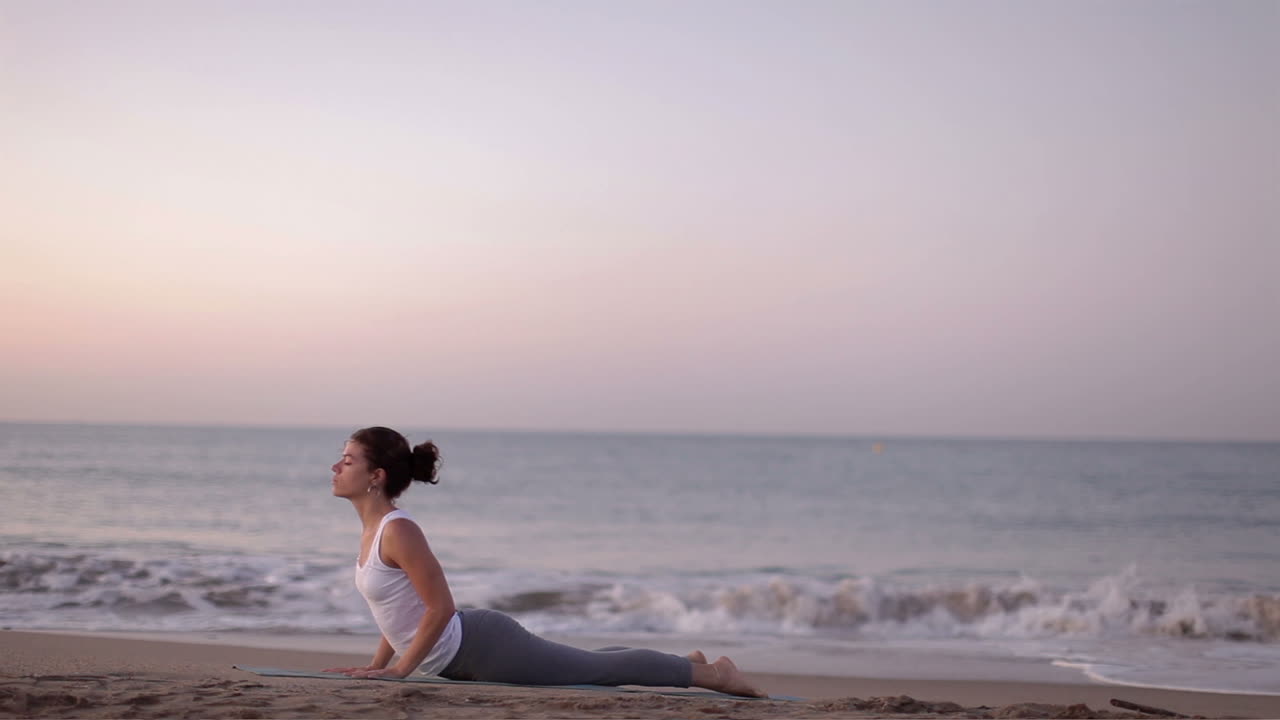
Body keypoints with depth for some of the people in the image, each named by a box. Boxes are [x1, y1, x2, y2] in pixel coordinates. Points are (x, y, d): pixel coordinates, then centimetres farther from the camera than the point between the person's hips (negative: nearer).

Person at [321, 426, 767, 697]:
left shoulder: (398, 531, -23)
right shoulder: (374, 529, 7)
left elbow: (441, 608, -25)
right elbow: (402, 604, 20)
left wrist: (399, 669, -20)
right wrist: (377, 663, 16)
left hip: (481, 646, -9)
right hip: (465, 654, 9)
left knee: (598, 669, 1)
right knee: (586, 665, 22)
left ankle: (712, 674, 12)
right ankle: (690, 664, 35)